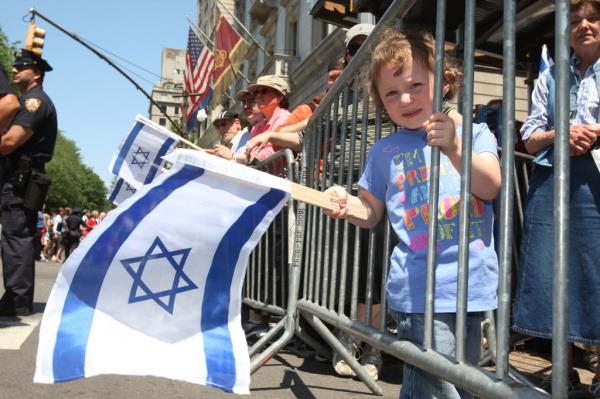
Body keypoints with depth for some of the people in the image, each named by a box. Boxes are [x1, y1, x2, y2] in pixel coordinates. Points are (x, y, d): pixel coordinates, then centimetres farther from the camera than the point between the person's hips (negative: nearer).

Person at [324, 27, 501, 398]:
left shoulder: (473, 132, 5)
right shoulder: (385, 152, 6)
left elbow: (491, 188, -9)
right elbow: (371, 214, 14)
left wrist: (454, 149, -25)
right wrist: (345, 203, -8)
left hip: (473, 285, 2)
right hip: (423, 290, -2)